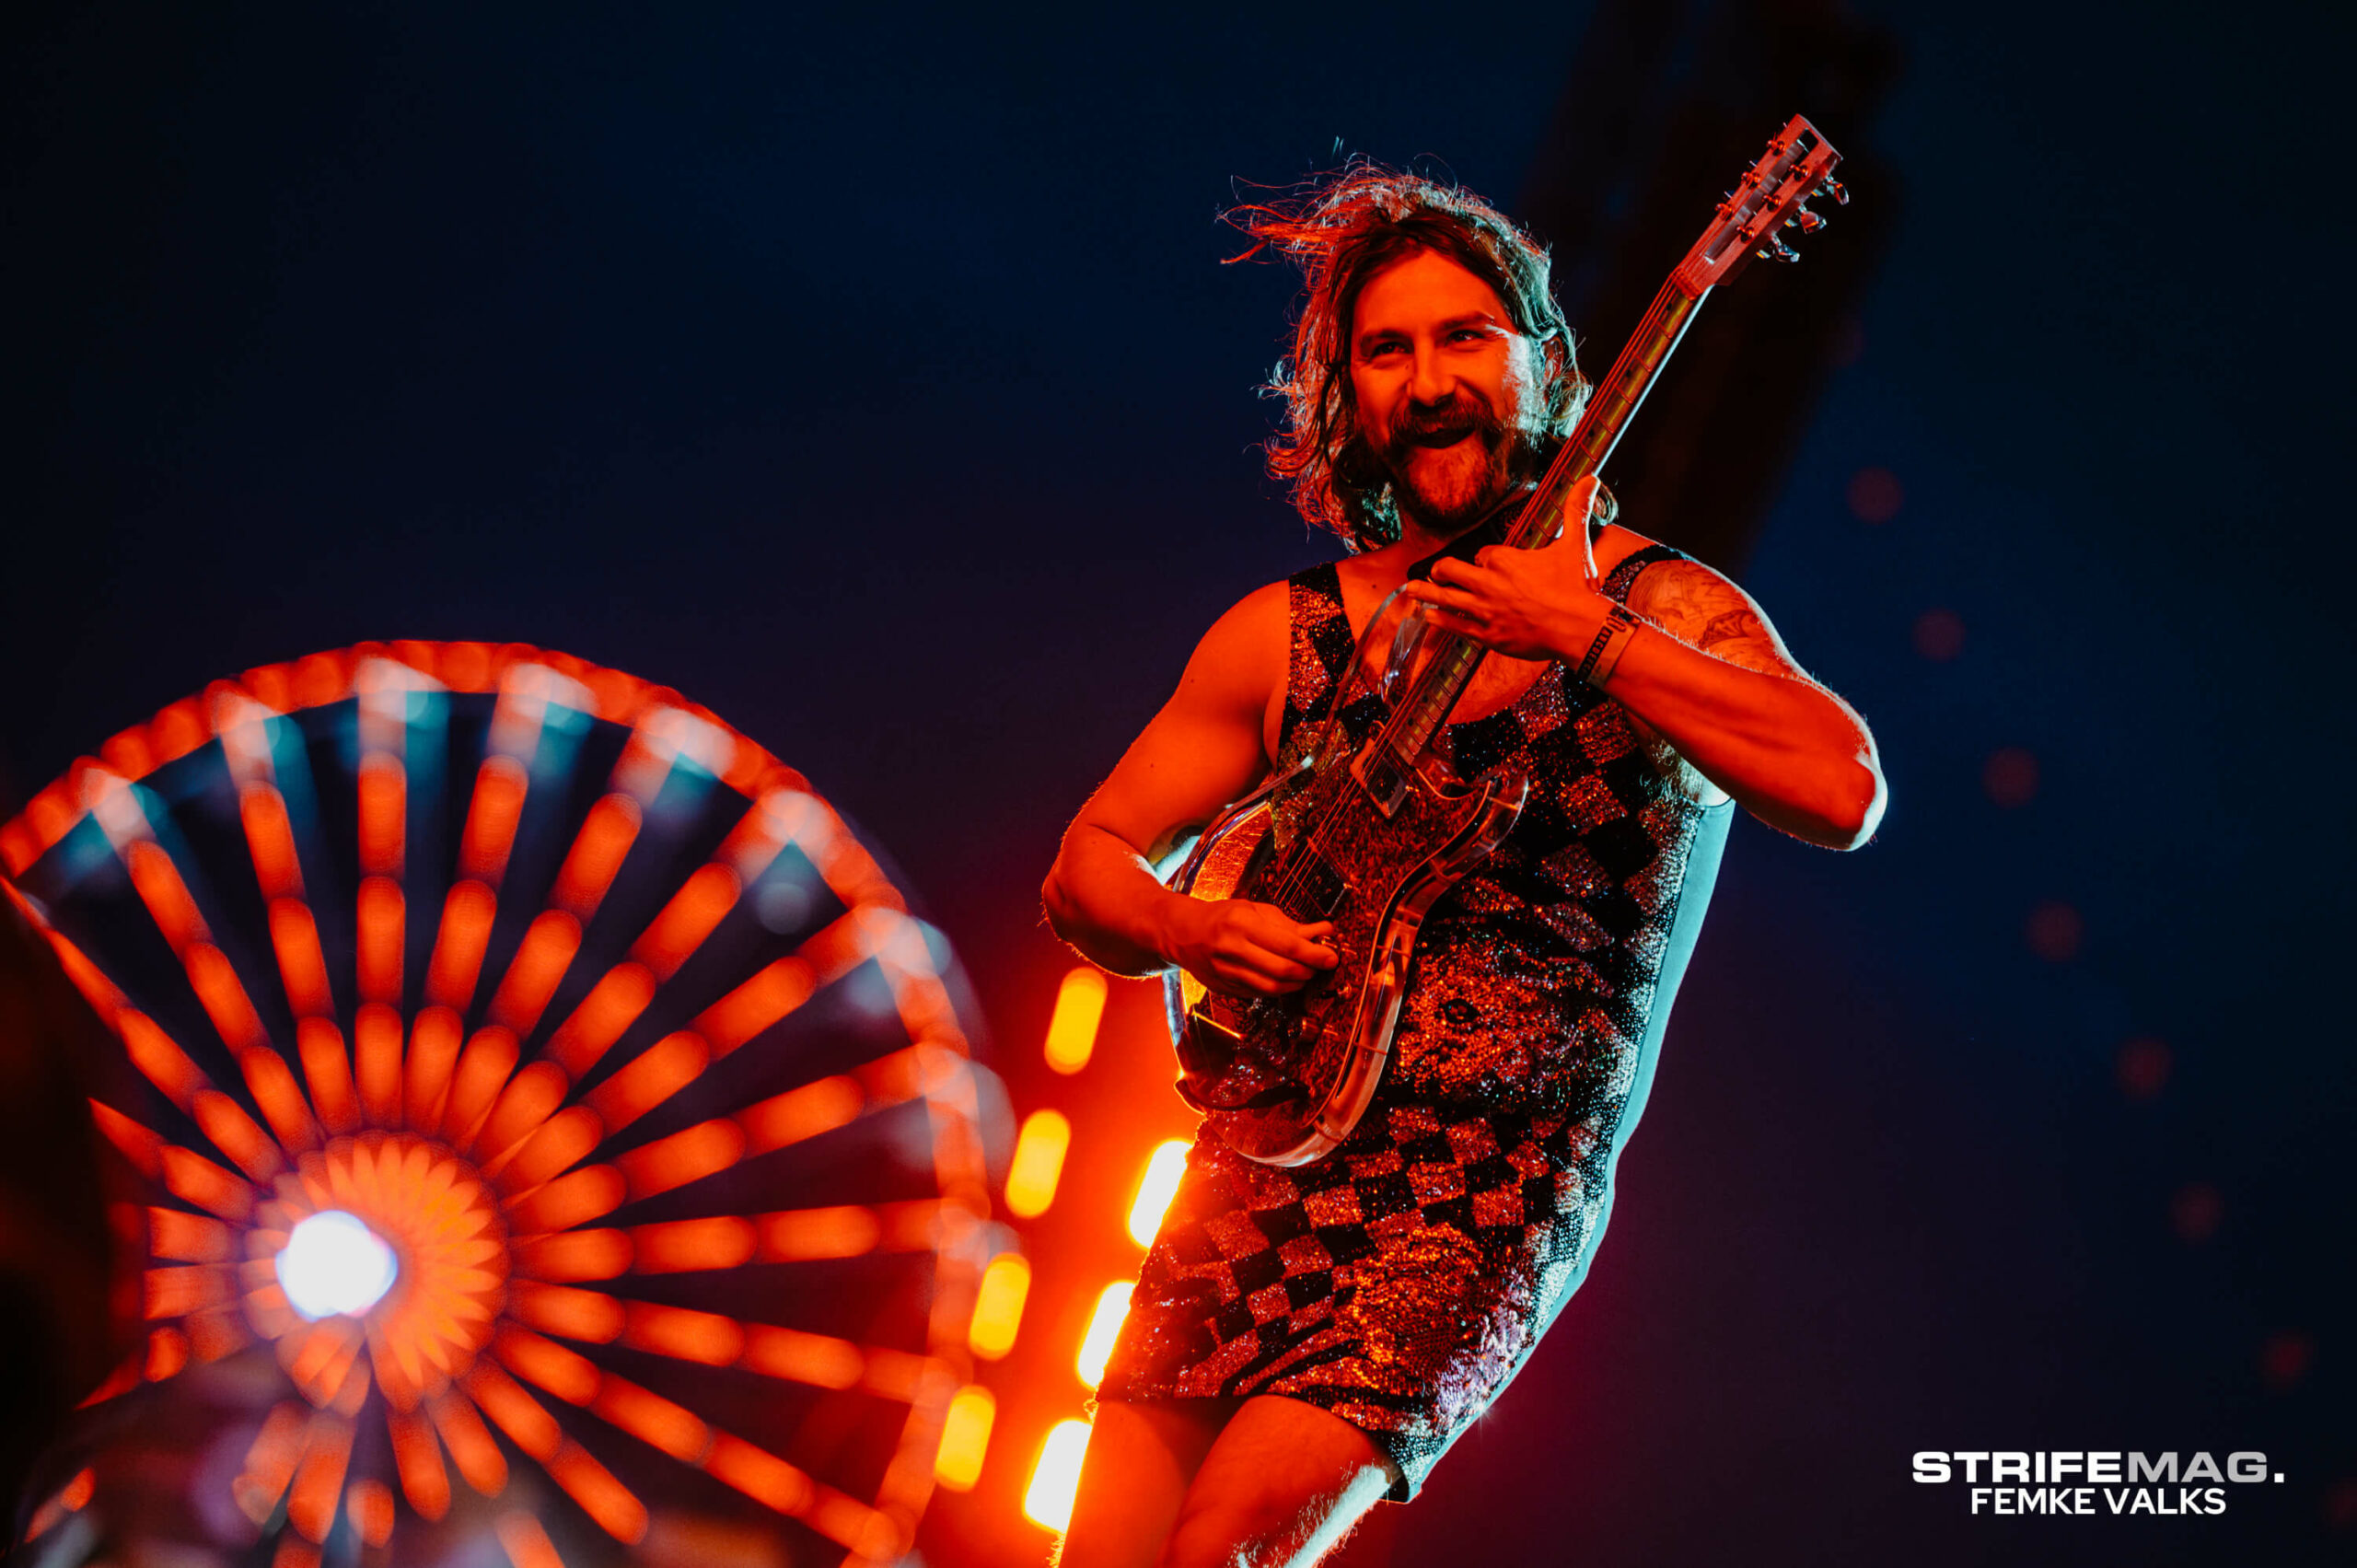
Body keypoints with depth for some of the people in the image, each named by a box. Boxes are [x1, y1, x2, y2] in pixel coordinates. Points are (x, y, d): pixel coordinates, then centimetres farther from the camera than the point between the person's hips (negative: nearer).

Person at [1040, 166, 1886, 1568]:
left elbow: (1847, 794, -19)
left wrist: (1586, 638, -21)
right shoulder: (1285, 634, 10)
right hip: (1258, 1174, 4)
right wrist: (1193, 932, -7)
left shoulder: (1662, 607, -1)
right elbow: (1089, 865, 16)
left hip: (1492, 1191, -4)